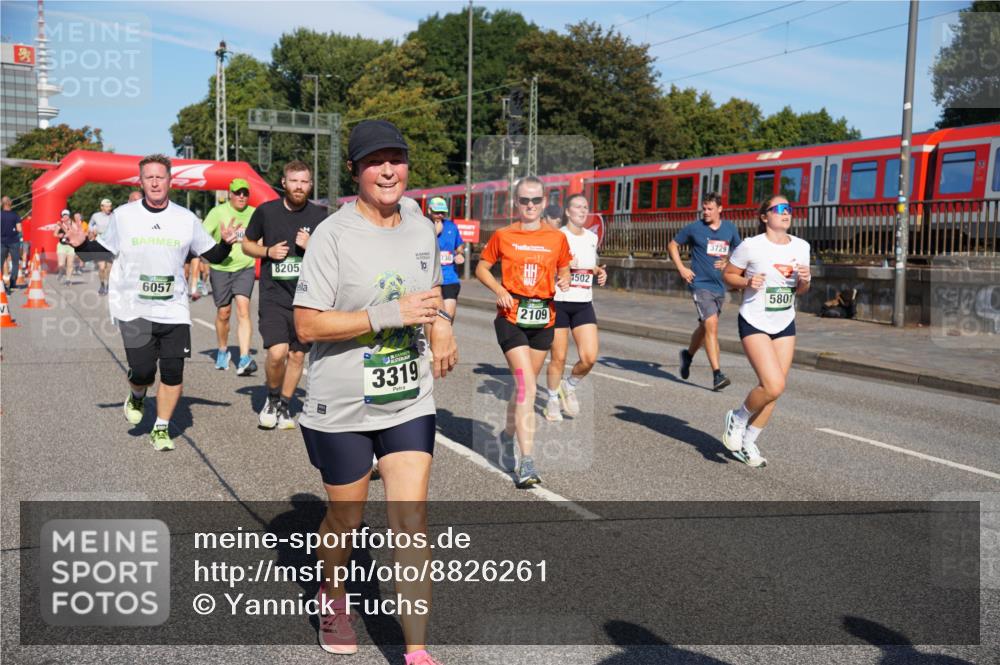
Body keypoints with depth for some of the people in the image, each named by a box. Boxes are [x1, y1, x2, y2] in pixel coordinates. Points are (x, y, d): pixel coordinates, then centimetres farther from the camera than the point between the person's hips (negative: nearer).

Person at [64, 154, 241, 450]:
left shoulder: (186, 219, 3)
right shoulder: (123, 215, 1)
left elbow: (213, 256, 9)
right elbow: (105, 251, 12)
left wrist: (226, 243, -10)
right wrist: (82, 244, -6)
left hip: (174, 311, 1)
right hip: (133, 310, -1)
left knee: (173, 372, 0)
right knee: (142, 371, -9)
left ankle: (161, 429, 21)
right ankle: (136, 397, 29)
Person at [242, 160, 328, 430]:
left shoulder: (320, 216, 1)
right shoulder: (266, 211, 1)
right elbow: (247, 244, 13)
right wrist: (268, 251, -7)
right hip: (273, 296, -2)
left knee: (297, 355, 9)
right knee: (277, 352, -17)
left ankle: (285, 406, 29)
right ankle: (272, 398, 12)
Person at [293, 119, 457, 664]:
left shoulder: (422, 229, 4)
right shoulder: (333, 235, -14)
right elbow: (307, 325, -19)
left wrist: (441, 326, 0)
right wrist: (392, 315, -25)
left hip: (410, 403, 4)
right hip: (341, 408, -3)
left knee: (411, 526, -2)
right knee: (345, 519, 16)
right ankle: (332, 596, 47)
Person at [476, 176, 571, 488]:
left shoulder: (557, 238, 5)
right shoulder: (503, 236, 1)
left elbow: (564, 270, 18)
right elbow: (482, 268, 9)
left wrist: (564, 280, -6)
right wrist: (500, 290, -8)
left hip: (543, 318, 4)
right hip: (511, 316, -3)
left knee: (524, 384, 16)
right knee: (527, 386, -15)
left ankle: (508, 433, 42)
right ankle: (527, 462, -14)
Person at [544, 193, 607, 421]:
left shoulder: (592, 237, 11)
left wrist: (600, 272, 6)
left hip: (584, 304, 5)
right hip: (559, 302, -4)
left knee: (589, 357, -7)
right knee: (559, 358, 2)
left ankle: (569, 387, 23)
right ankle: (553, 400, 24)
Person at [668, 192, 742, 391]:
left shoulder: (730, 228, 6)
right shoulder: (694, 228, -4)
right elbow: (672, 245, 7)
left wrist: (728, 262, -1)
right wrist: (681, 268, -4)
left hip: (719, 286, 5)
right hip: (700, 284, -5)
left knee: (705, 327, 18)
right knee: (711, 325, -18)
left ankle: (688, 354, 46)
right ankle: (717, 374, -19)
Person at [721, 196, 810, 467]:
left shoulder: (801, 246, 5)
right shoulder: (751, 246, -12)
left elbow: (800, 291, 14)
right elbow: (728, 275, -1)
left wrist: (804, 280, -8)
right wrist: (747, 282, -20)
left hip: (785, 325, 6)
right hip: (754, 323, -6)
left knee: (774, 388, 5)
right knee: (774, 386, -19)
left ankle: (748, 442, 22)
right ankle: (738, 419, 10)